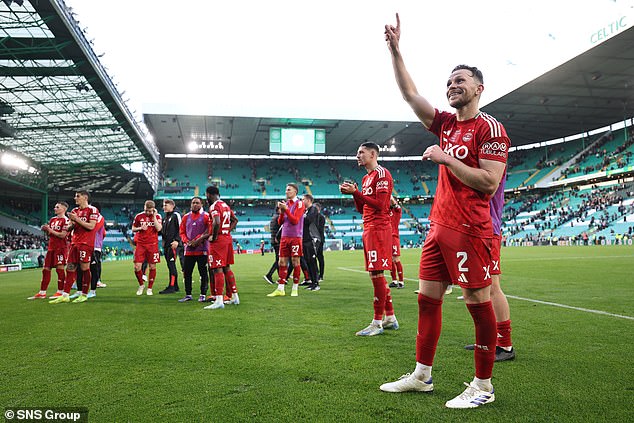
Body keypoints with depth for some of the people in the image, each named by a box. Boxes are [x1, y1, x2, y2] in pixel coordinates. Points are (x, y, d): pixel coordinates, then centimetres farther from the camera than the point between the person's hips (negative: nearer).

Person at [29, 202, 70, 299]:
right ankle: (42, 293, 12)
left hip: (61, 247, -8)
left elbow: (63, 235, -16)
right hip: (51, 247, 8)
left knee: (59, 268, -5)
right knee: (46, 269, 7)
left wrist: (50, 230, -14)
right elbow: (49, 234, 21)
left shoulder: (66, 220, -8)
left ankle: (60, 292, 3)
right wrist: (45, 230, 2)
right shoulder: (52, 219, 17)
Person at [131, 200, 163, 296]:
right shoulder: (139, 216, 4)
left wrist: (154, 216, -15)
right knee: (137, 266, -6)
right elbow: (133, 229, 12)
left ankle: (149, 288, 16)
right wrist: (140, 228, -8)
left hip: (153, 245, -1)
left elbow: (159, 229, -14)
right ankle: (141, 284, 19)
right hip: (141, 244, 1)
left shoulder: (157, 216, 0)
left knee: (152, 267, 2)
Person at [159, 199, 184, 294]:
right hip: (167, 244, 9)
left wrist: (177, 240, -20)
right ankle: (175, 286, 16)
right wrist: (164, 240, 19)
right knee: (170, 265, 10)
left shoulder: (176, 215, -6)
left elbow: (180, 229, -14)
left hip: (173, 244, -9)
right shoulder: (166, 217, 21)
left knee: (171, 265, -9)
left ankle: (171, 287, -8)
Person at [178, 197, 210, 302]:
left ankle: (203, 295, 10)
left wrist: (198, 239, -15)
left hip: (202, 250, -5)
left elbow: (209, 231, -8)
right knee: (186, 273, 8)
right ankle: (188, 295, 19)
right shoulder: (186, 217, 12)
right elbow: (182, 232, 14)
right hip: (189, 250, 5)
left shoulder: (206, 216, -3)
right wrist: (186, 241, -3)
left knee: (203, 273, 1)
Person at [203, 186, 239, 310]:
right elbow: (235, 220, 24)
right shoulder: (226, 205, 16)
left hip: (218, 240, -9)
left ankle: (219, 300, -8)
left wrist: (213, 236, -15)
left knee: (217, 269, -7)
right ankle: (234, 297, 22)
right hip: (228, 238, 9)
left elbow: (216, 222, -27)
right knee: (227, 268, 16)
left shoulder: (214, 206, -12)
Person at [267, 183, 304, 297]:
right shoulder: (285, 203, 14)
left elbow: (295, 220, -13)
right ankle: (280, 289, 8)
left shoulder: (299, 203, -4)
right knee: (282, 262, 4)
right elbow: (280, 222, 12)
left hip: (295, 237, -6)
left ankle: (295, 288, 9)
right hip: (284, 237, 6)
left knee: (295, 262, -1)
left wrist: (286, 209, -16)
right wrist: (281, 211, -4)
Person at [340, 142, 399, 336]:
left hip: (378, 229, -10)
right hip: (369, 229, 10)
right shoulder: (366, 178, 21)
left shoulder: (381, 174, -8)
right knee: (376, 274, 12)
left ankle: (377, 323, -2)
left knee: (376, 274, -8)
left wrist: (356, 192, -17)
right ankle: (390, 318, 21)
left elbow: (380, 204, -18)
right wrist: (353, 193, 6)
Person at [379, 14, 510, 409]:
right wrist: (395, 50, 9)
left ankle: (483, 386, 17)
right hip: (439, 226, 8)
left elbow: (489, 182, -15)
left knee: (478, 302, 1)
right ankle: (422, 375, 25)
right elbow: (411, 94, 14)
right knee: (428, 299, 11)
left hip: (468, 230, -8)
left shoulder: (489, 127, -6)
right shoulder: (446, 124, 15)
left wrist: (446, 159, -12)